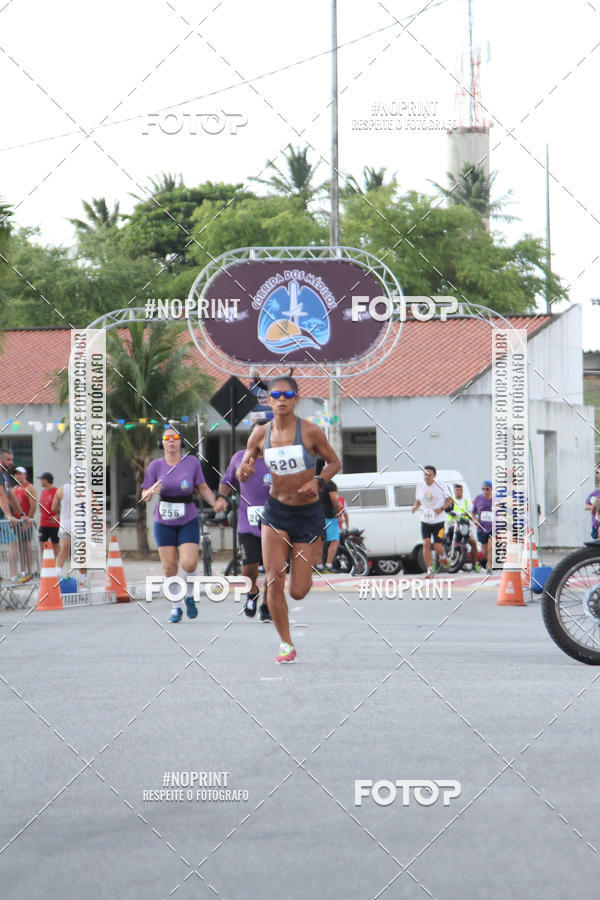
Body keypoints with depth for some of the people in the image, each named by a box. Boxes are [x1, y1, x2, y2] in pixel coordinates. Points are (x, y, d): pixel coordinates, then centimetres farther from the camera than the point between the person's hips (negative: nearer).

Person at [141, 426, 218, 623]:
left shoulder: (192, 462, -3)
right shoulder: (156, 466, -2)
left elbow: (203, 488, 7)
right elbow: (144, 497, 1)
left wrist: (215, 503, -9)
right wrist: (152, 490, -22)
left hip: (188, 521, -1)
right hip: (164, 523, 1)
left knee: (189, 564, -15)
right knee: (169, 568, -1)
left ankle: (189, 597, 14)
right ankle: (176, 608, 15)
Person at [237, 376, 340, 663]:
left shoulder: (310, 432, -10)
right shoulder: (260, 435, -2)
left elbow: (334, 463, 2)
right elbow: (242, 472, 9)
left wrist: (318, 482, -18)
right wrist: (245, 471, -15)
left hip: (308, 513, -2)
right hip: (276, 511, 2)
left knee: (298, 592, -1)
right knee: (274, 580, -13)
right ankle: (286, 644, 3)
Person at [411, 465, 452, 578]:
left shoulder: (441, 487, -7)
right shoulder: (420, 487, 4)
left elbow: (449, 500, 1)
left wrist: (442, 508, -16)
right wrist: (415, 507, -5)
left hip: (438, 521, -3)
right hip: (425, 521, 3)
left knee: (437, 545, -5)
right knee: (426, 544, -11)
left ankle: (442, 557, 32)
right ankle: (429, 570, -4)